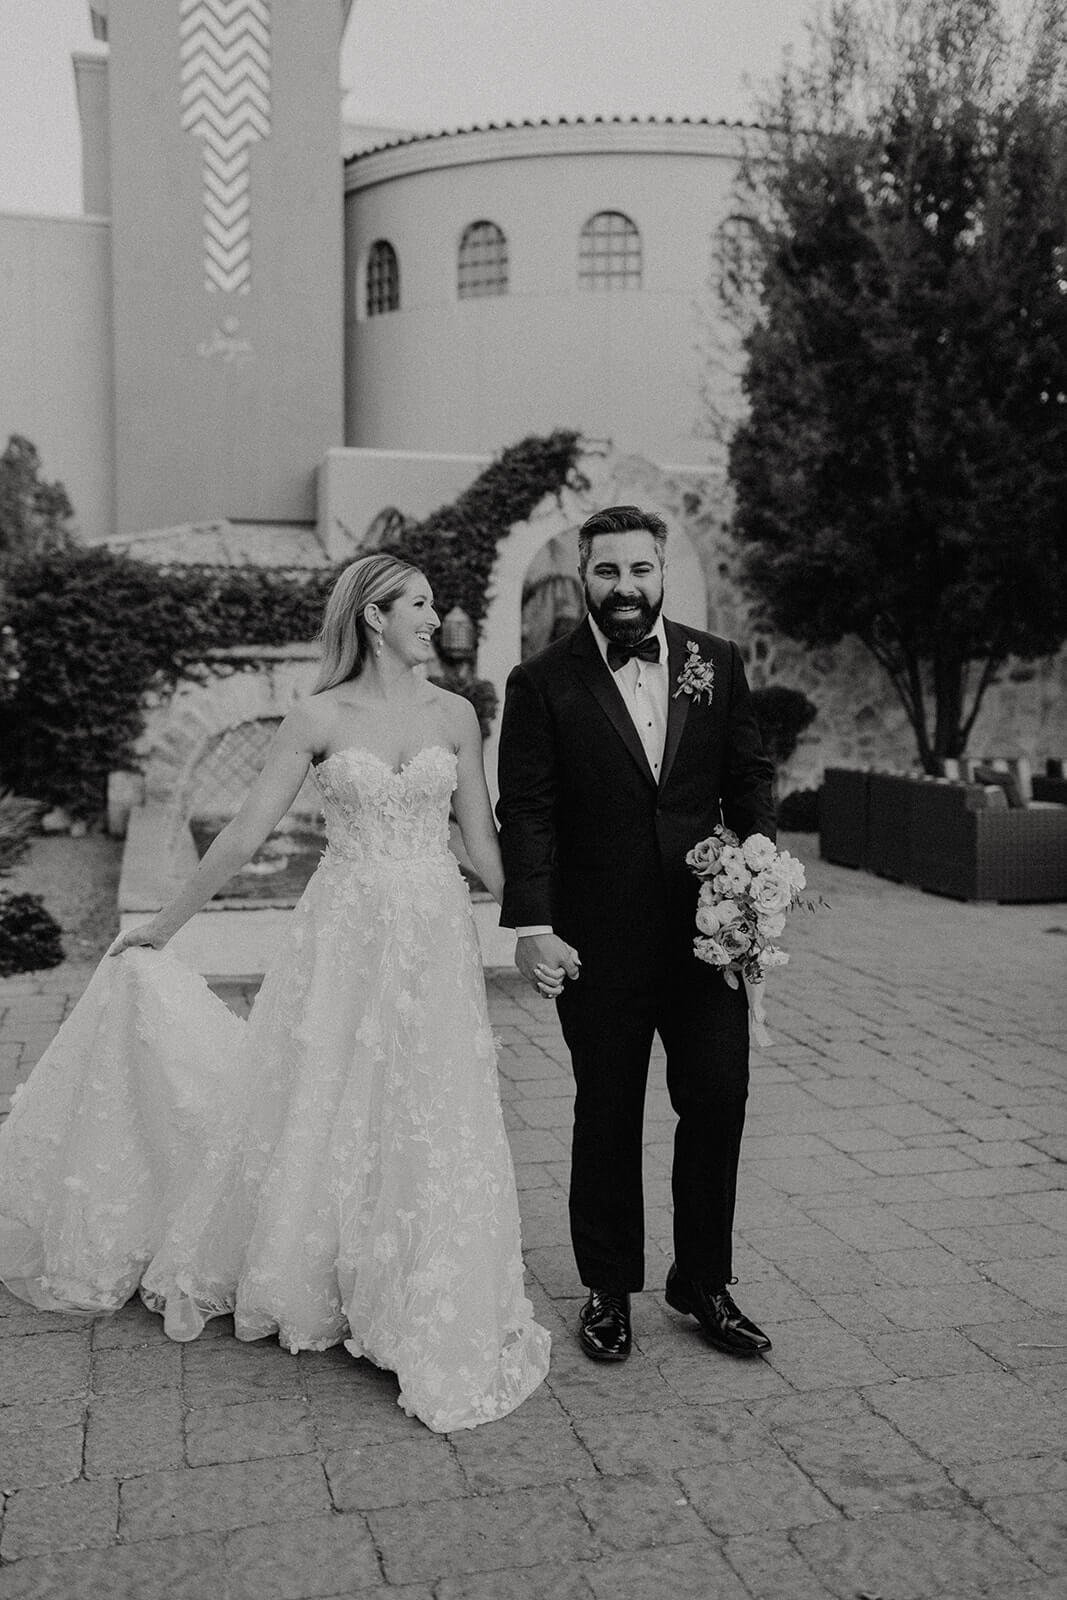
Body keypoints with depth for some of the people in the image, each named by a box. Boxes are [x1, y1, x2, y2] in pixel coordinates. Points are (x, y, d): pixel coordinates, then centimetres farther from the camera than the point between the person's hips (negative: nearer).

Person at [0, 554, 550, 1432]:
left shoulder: (454, 714, 4)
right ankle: (314, 1284, 31)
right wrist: (162, 928, 5)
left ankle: (427, 1318, 24)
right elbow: (246, 832, 1)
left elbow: (481, 835, 8)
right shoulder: (320, 717, -3)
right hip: (345, 932, -2)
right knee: (325, 1108, 7)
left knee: (431, 1126, 5)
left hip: (436, 936, 2)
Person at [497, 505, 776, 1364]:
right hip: (599, 940, -2)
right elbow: (527, 811, -7)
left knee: (719, 1102, 6)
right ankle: (608, 1290, 28)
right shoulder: (543, 683, -3)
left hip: (707, 928, 3)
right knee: (607, 1117, 10)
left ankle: (705, 1283, 26)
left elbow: (749, 776, 9)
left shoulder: (718, 662, 7)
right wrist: (531, 924, -17)